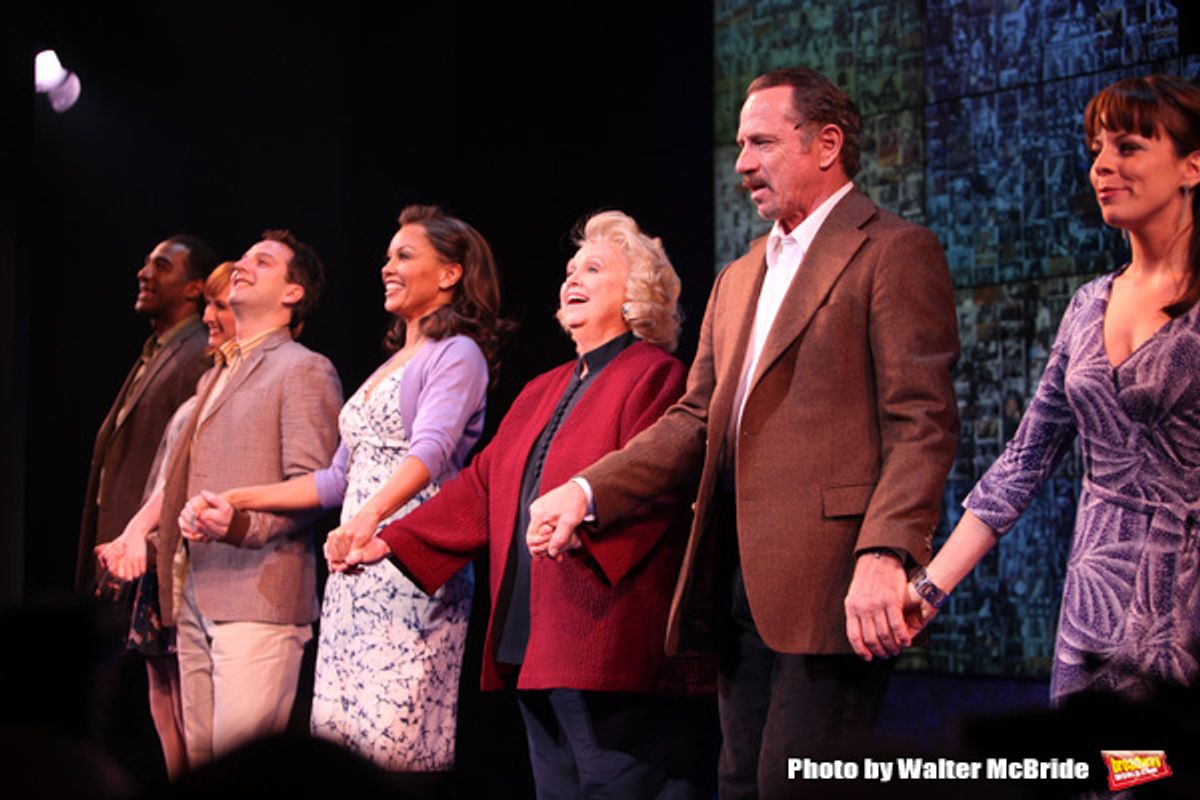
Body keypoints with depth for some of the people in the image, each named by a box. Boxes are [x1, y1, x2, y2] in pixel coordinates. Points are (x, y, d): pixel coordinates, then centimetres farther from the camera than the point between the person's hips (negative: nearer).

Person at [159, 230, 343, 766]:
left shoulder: (304, 370, -1)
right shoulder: (214, 376, 25)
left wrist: (241, 524, -25)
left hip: (258, 596, -8)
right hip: (197, 600, 8)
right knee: (200, 761, 6)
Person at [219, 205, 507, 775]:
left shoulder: (457, 355, -4)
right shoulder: (390, 365, 22)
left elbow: (430, 450, -22)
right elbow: (340, 478, 23)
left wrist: (372, 512, -40)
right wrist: (240, 500, 16)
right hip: (358, 564, 9)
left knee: (396, 739, -12)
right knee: (339, 735, 5)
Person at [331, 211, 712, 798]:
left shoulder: (654, 376, -3)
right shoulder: (542, 393, 24)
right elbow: (481, 486, 21)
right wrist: (388, 542, 13)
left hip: (605, 645, -9)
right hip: (533, 647, 9)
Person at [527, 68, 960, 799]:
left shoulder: (895, 252, -3)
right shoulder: (738, 280, 23)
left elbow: (923, 423, -12)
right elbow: (697, 421, 19)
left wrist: (883, 555, -24)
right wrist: (587, 492, 5)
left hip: (828, 586, -8)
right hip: (740, 586, 8)